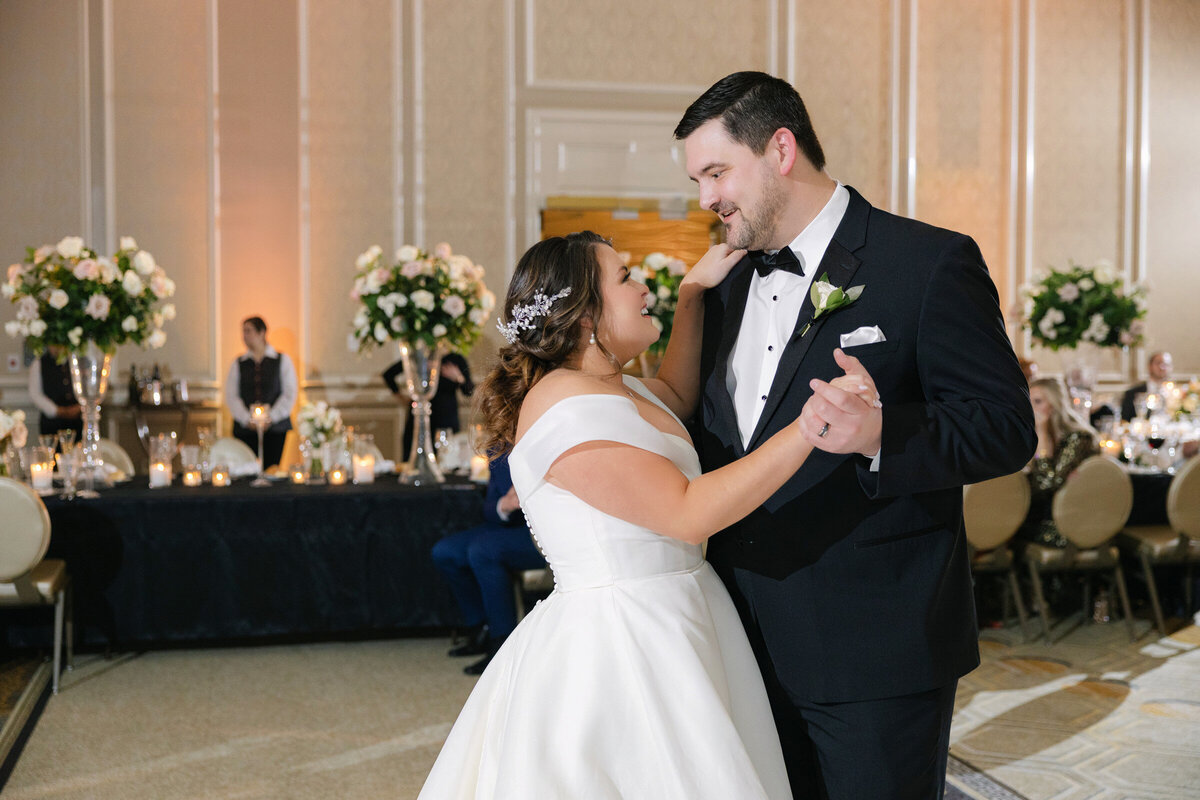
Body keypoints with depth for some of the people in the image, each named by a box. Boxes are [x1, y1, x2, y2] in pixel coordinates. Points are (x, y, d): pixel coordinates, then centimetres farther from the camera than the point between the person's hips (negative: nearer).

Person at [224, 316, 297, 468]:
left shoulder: (282, 360, 7)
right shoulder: (238, 363, 11)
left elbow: (290, 393, 1)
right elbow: (231, 396, 5)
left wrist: (271, 417, -10)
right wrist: (247, 419, -9)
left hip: (275, 428, -1)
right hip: (245, 430, 1)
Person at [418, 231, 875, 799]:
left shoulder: (619, 390, 13)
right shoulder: (564, 403, -18)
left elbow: (675, 396, 36)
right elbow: (688, 513, -24)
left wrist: (693, 290, 26)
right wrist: (810, 425, -24)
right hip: (617, 646, -10)